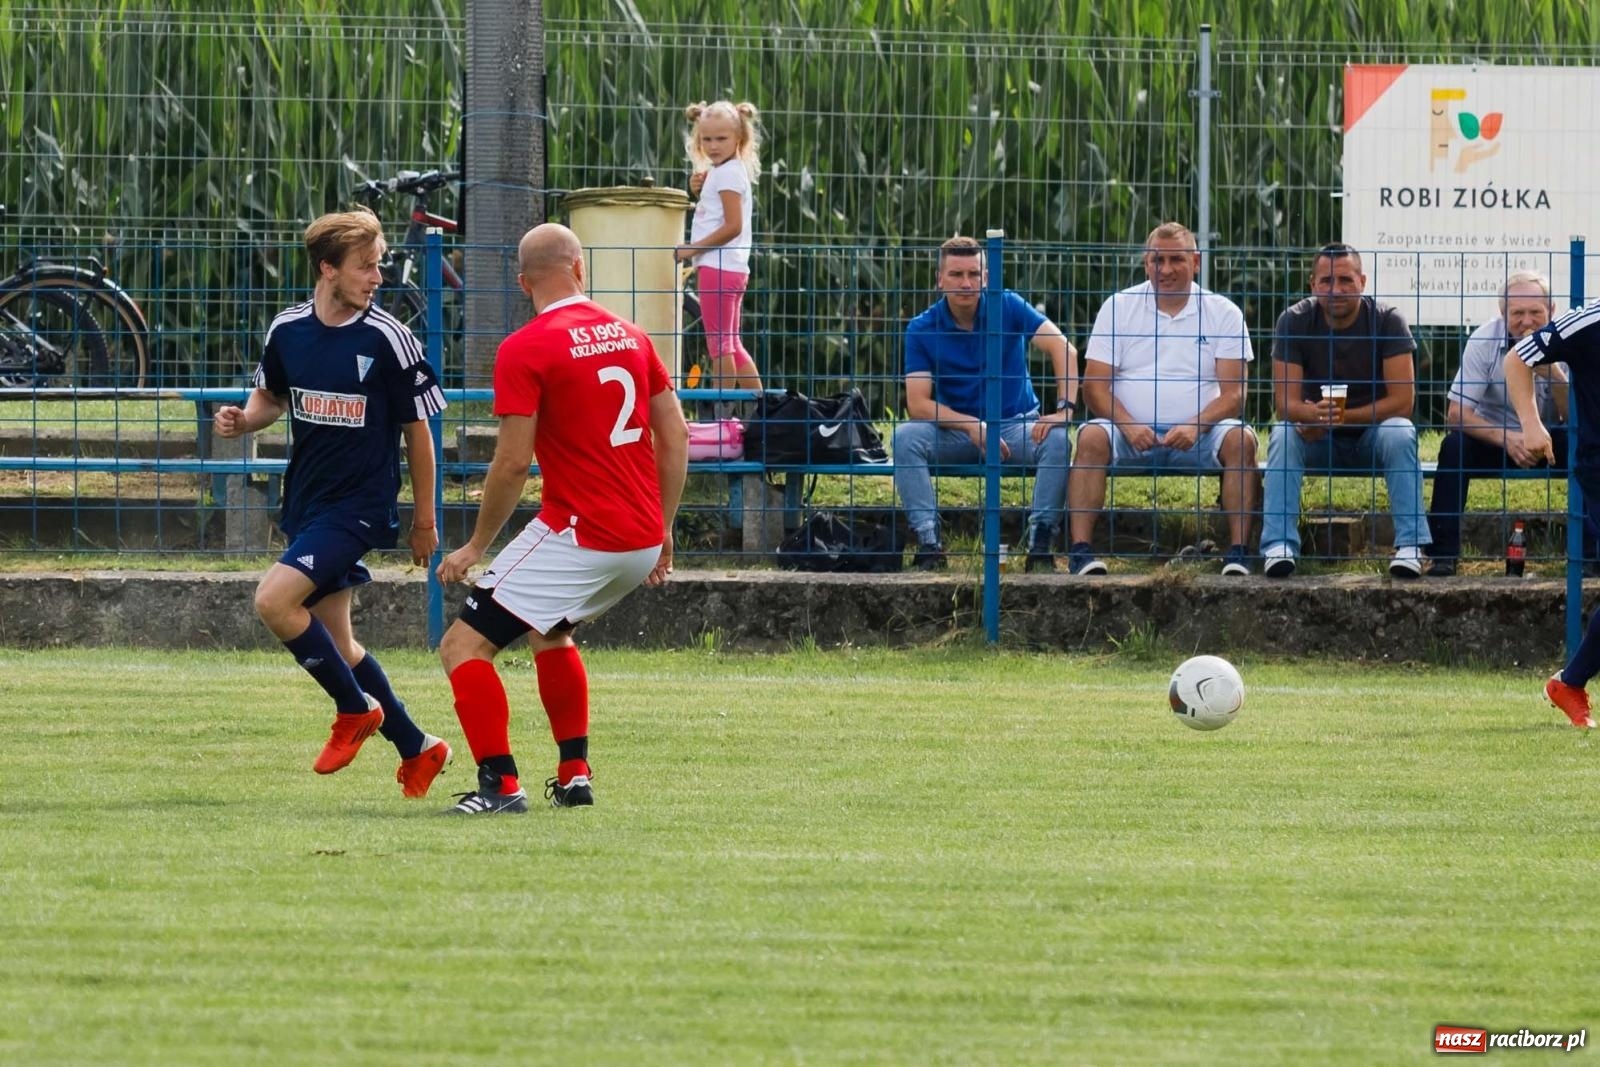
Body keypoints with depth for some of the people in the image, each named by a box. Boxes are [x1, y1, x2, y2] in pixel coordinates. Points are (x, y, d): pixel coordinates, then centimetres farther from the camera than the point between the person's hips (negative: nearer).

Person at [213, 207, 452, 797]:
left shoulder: (387, 339, -12)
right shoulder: (287, 329, 1)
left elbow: (417, 430, -4)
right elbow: (271, 396, 20)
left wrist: (424, 520, 0)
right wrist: (244, 419, -4)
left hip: (358, 504, -6)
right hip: (306, 500, 6)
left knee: (274, 599, -22)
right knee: (336, 644, 10)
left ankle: (356, 708, -3)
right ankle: (416, 749, 24)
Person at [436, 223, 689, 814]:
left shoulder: (525, 350, -10)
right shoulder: (629, 335, 9)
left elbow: (514, 461, -14)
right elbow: (675, 437, 12)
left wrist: (476, 545, -2)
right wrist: (663, 531, 21)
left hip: (579, 537, -7)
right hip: (642, 541, 7)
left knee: (464, 647, -3)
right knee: (549, 630, 33)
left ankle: (500, 784, -14)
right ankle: (574, 775, 29)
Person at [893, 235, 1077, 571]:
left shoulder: (1008, 307, -7)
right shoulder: (922, 329, -6)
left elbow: (1063, 350, -17)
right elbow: (918, 404, -13)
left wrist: (1065, 408, -33)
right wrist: (973, 427, -28)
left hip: (1017, 424, 0)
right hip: (955, 429, 0)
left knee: (1056, 440, -32)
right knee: (906, 437, -28)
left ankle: (1040, 541, -25)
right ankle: (928, 541, -28)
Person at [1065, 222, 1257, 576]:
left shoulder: (1223, 313, 7)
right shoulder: (1119, 307, 8)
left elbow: (1233, 393, 0)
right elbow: (1094, 384, 1)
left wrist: (1196, 426, -20)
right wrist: (1127, 426, -18)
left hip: (1197, 435, 0)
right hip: (1131, 431, 0)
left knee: (1240, 438, -29)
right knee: (1092, 437, -30)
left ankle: (1237, 551, -29)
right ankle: (1080, 551, -35)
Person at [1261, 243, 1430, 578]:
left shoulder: (1387, 321, -13)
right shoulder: (1294, 322, -10)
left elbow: (1402, 400, -19)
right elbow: (1285, 402, -17)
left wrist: (1342, 417, -27)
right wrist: (1313, 414, -41)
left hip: (1371, 434, -1)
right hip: (1318, 438, 1)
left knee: (1400, 433, -33)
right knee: (1283, 434, -30)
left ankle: (1410, 545, -36)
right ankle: (1279, 546, -39)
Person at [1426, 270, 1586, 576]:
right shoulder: (1484, 341, -16)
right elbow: (1456, 413, -20)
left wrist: (1553, 373, -34)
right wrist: (1506, 438, -37)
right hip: (1494, 436, -1)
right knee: (1454, 445, -30)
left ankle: (1589, 551, -20)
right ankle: (1443, 554, -26)